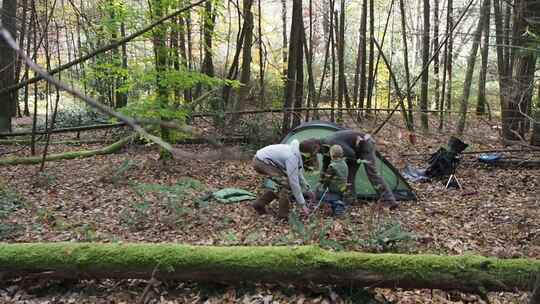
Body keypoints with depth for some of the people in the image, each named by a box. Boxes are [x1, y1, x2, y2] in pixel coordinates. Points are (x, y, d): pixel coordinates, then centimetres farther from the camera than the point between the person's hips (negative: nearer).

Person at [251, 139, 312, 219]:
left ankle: (259, 203, 17)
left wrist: (307, 189, 23)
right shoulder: (292, 157, -25)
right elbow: (294, 182, -25)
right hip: (261, 161, -10)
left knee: (283, 184, 11)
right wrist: (302, 204, -19)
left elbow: (298, 173, 19)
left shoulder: (295, 153, 4)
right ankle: (283, 213, -4)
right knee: (286, 182, -15)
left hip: (260, 160, 10)